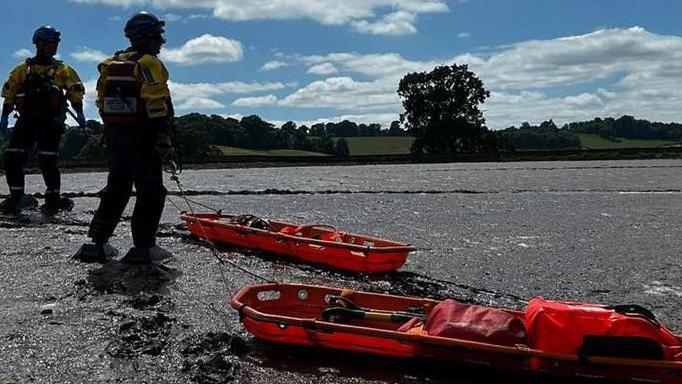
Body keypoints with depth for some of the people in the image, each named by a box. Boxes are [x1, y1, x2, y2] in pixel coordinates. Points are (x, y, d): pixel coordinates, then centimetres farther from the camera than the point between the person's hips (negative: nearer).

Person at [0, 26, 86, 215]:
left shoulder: (62, 70, 8)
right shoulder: (22, 69, 13)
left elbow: (76, 91, 2)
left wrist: (79, 113, -11)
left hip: (51, 122, -3)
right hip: (26, 120, 3)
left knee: (47, 161, -10)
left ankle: (53, 198, 4)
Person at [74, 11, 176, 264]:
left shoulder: (110, 65, 16)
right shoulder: (149, 63, -10)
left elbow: (102, 104, 16)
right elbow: (158, 105, -18)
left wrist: (111, 136, 20)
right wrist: (164, 140, -18)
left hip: (114, 137, 8)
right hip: (143, 138, -8)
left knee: (116, 188, 15)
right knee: (150, 191, -2)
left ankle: (96, 243, 13)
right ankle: (143, 248, -4)